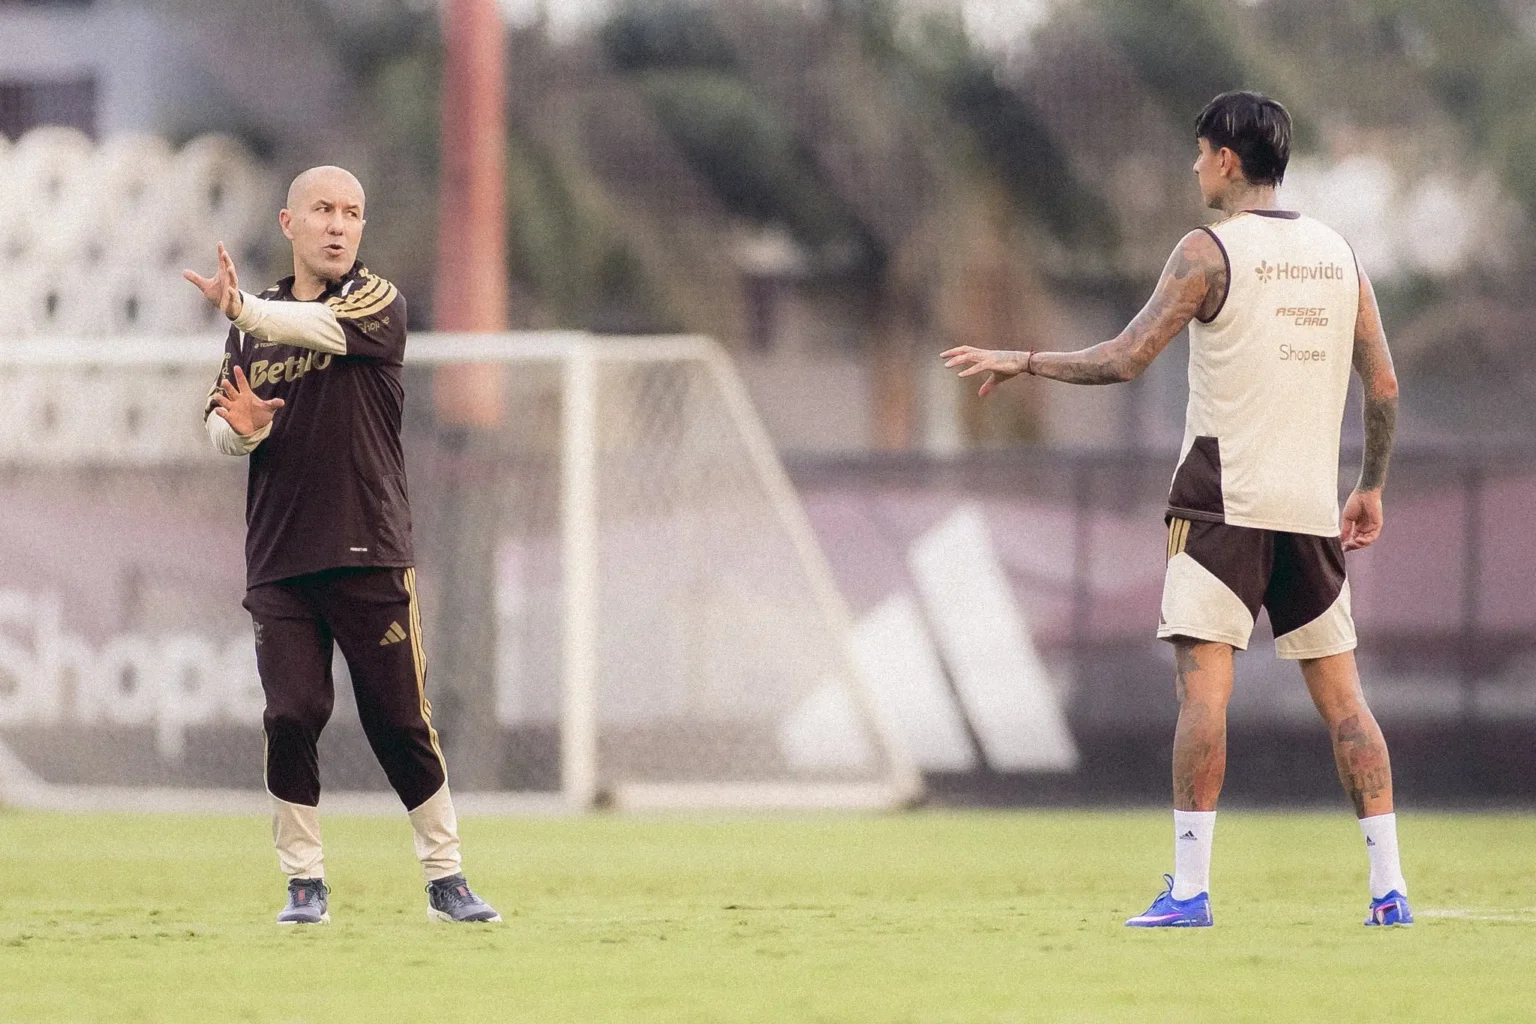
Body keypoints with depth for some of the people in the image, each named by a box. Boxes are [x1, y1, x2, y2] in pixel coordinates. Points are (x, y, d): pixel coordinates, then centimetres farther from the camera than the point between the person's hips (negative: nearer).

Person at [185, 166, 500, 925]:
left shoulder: (377, 301, -1)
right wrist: (239, 429, -12)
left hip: (371, 555, -3)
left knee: (401, 721, 0)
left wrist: (244, 310, -41)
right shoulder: (255, 324, 12)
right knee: (291, 717, -6)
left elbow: (325, 328, -23)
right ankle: (305, 884, 5)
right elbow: (218, 423, 13)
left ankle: (446, 881, 11)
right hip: (279, 559, 3)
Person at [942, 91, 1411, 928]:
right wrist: (1370, 488, 23)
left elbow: (1126, 359, -11)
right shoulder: (1337, 255, 11)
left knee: (1202, 683, -9)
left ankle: (1190, 889, -16)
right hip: (1312, 506, 5)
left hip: (1225, 499, -5)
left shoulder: (1211, 251, -6)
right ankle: (1389, 886, 4)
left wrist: (1020, 363, 1)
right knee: (1341, 695, 8)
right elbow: (1383, 387, 11)